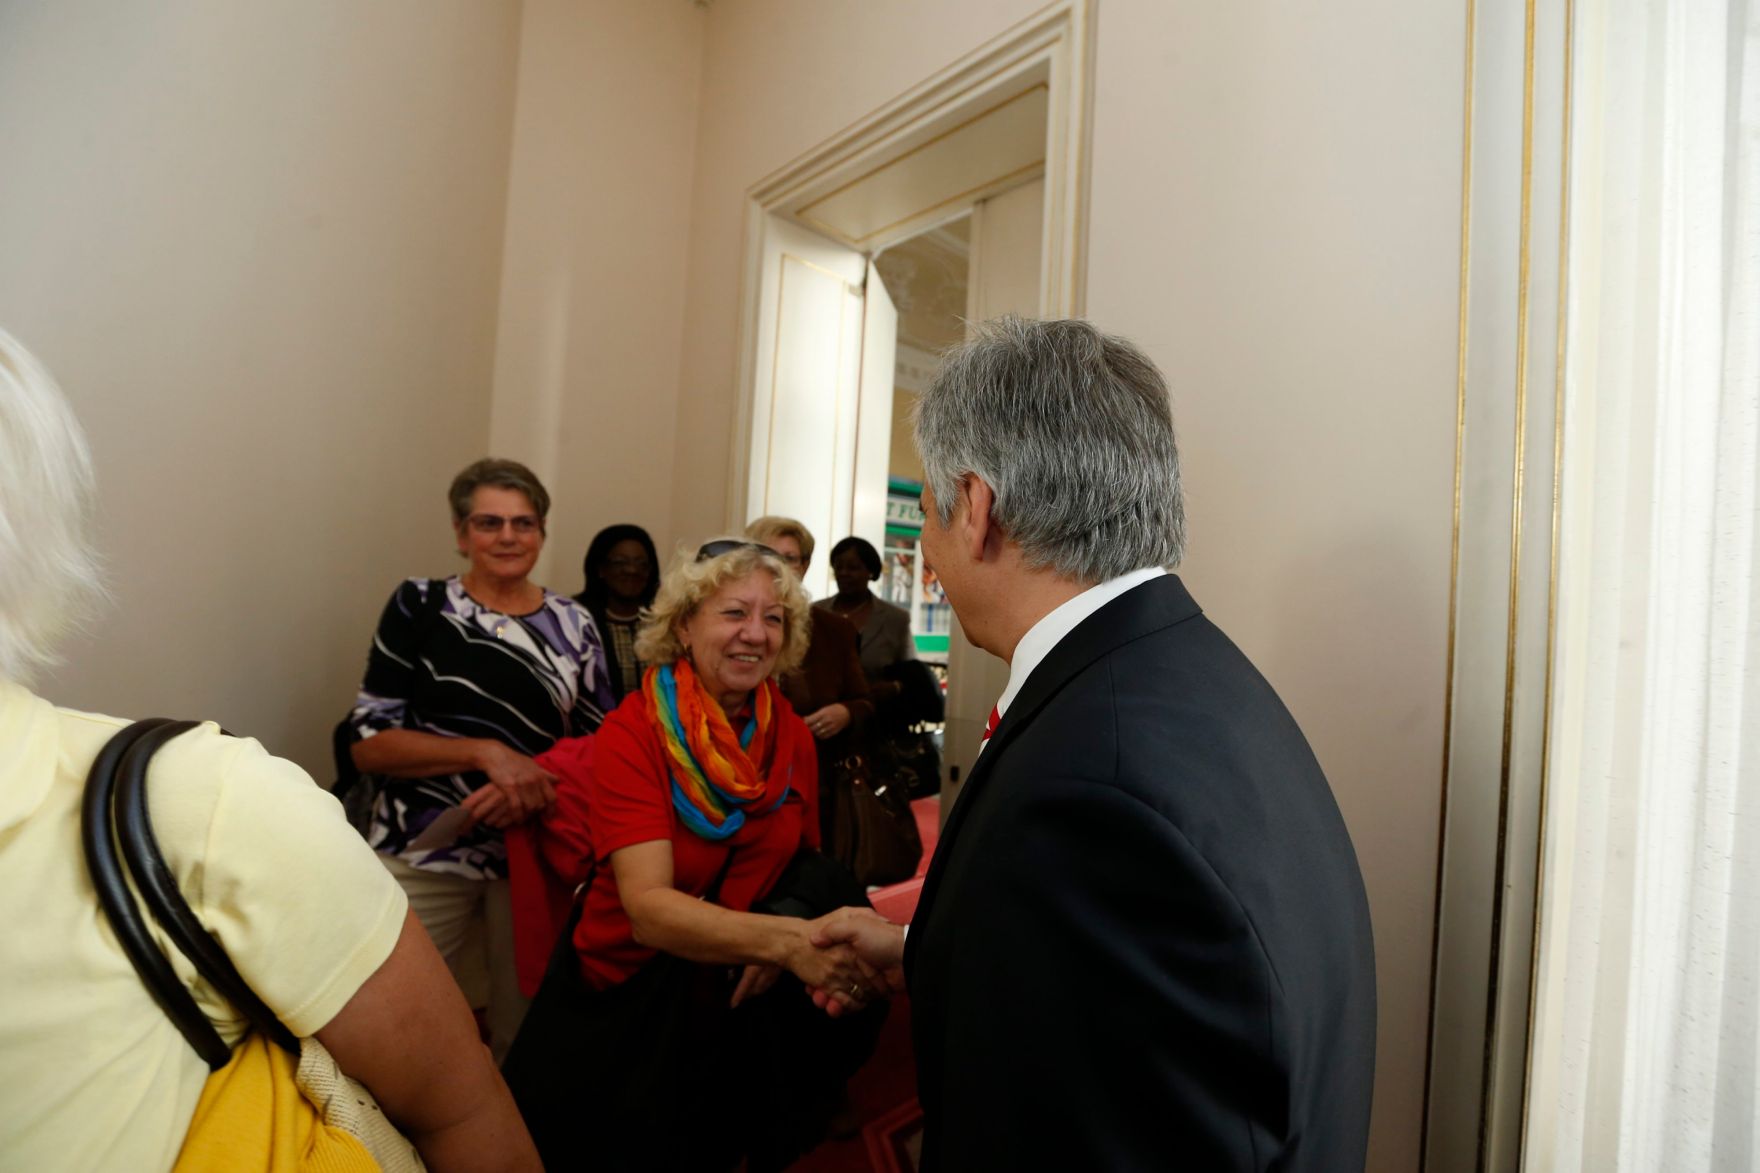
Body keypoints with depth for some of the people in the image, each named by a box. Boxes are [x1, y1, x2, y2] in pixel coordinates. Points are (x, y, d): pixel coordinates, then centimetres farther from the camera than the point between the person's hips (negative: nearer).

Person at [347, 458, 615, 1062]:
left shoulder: (573, 623, 4)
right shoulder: (418, 605, -2)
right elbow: (368, 743, -6)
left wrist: (536, 781, -15)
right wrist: (487, 753, -20)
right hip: (425, 852, -2)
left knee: (523, 1025, 12)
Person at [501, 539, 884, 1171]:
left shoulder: (792, 735, -8)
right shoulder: (633, 732, -21)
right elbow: (648, 906, -30)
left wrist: (785, 949, -18)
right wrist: (781, 939, -44)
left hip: (736, 1007, 4)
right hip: (625, 1006, -3)